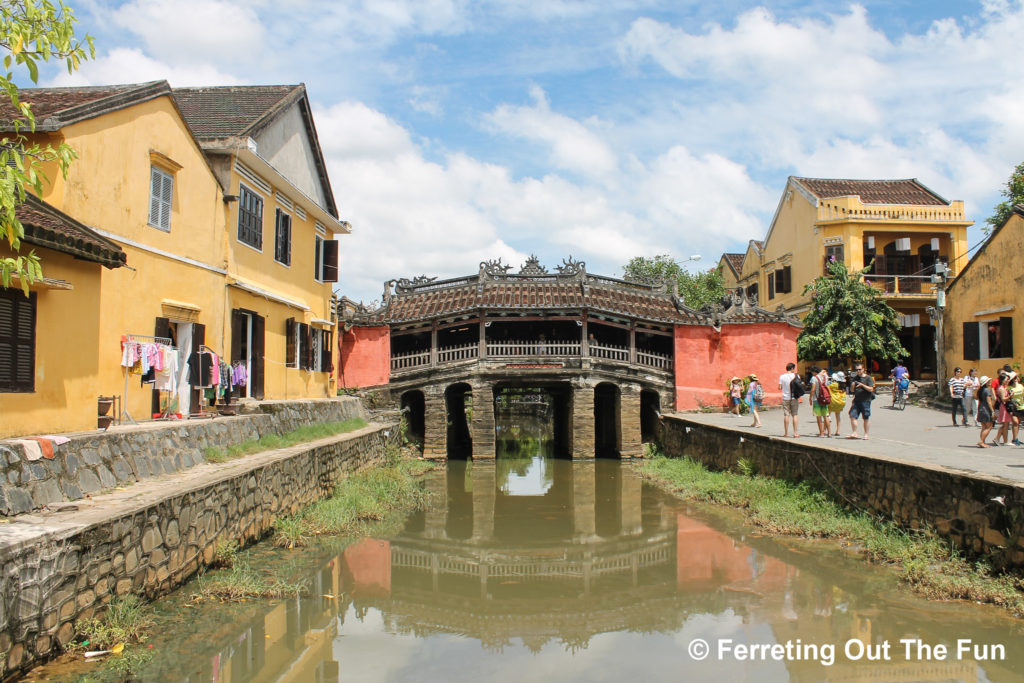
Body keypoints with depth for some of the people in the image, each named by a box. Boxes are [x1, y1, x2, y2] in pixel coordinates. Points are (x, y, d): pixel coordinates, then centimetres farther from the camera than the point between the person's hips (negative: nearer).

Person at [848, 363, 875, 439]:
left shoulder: (868, 378, -2)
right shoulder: (854, 378, 12)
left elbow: (871, 389, -10)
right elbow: (852, 390, 15)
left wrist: (862, 385, -22)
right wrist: (852, 385, -7)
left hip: (865, 400, -4)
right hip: (856, 400, 4)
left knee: (865, 419, 4)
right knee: (852, 416, -7)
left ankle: (866, 434, 15)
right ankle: (854, 433, -1)